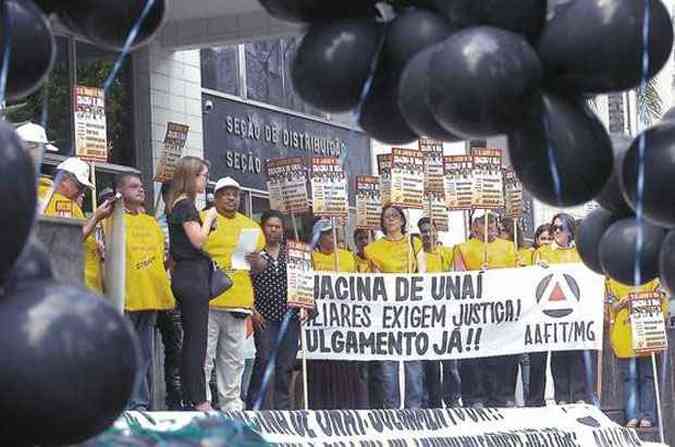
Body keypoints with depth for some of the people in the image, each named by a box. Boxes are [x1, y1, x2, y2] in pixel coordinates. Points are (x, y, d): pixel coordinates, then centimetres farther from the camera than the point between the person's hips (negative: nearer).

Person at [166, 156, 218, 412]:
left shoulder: (177, 205, 16)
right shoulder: (186, 205, -12)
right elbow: (198, 240, -19)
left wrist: (207, 221, 13)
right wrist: (209, 218, -7)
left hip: (183, 275, 10)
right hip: (193, 275, -10)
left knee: (189, 340, 11)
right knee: (197, 341, -8)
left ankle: (189, 399, 13)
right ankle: (199, 400, -7)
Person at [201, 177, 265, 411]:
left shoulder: (250, 226, 17)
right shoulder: (202, 220, 1)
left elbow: (261, 266, 19)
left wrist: (256, 260, -2)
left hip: (238, 301, 5)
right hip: (207, 301, -5)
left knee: (233, 357, 10)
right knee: (204, 354, -6)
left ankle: (231, 402, 16)